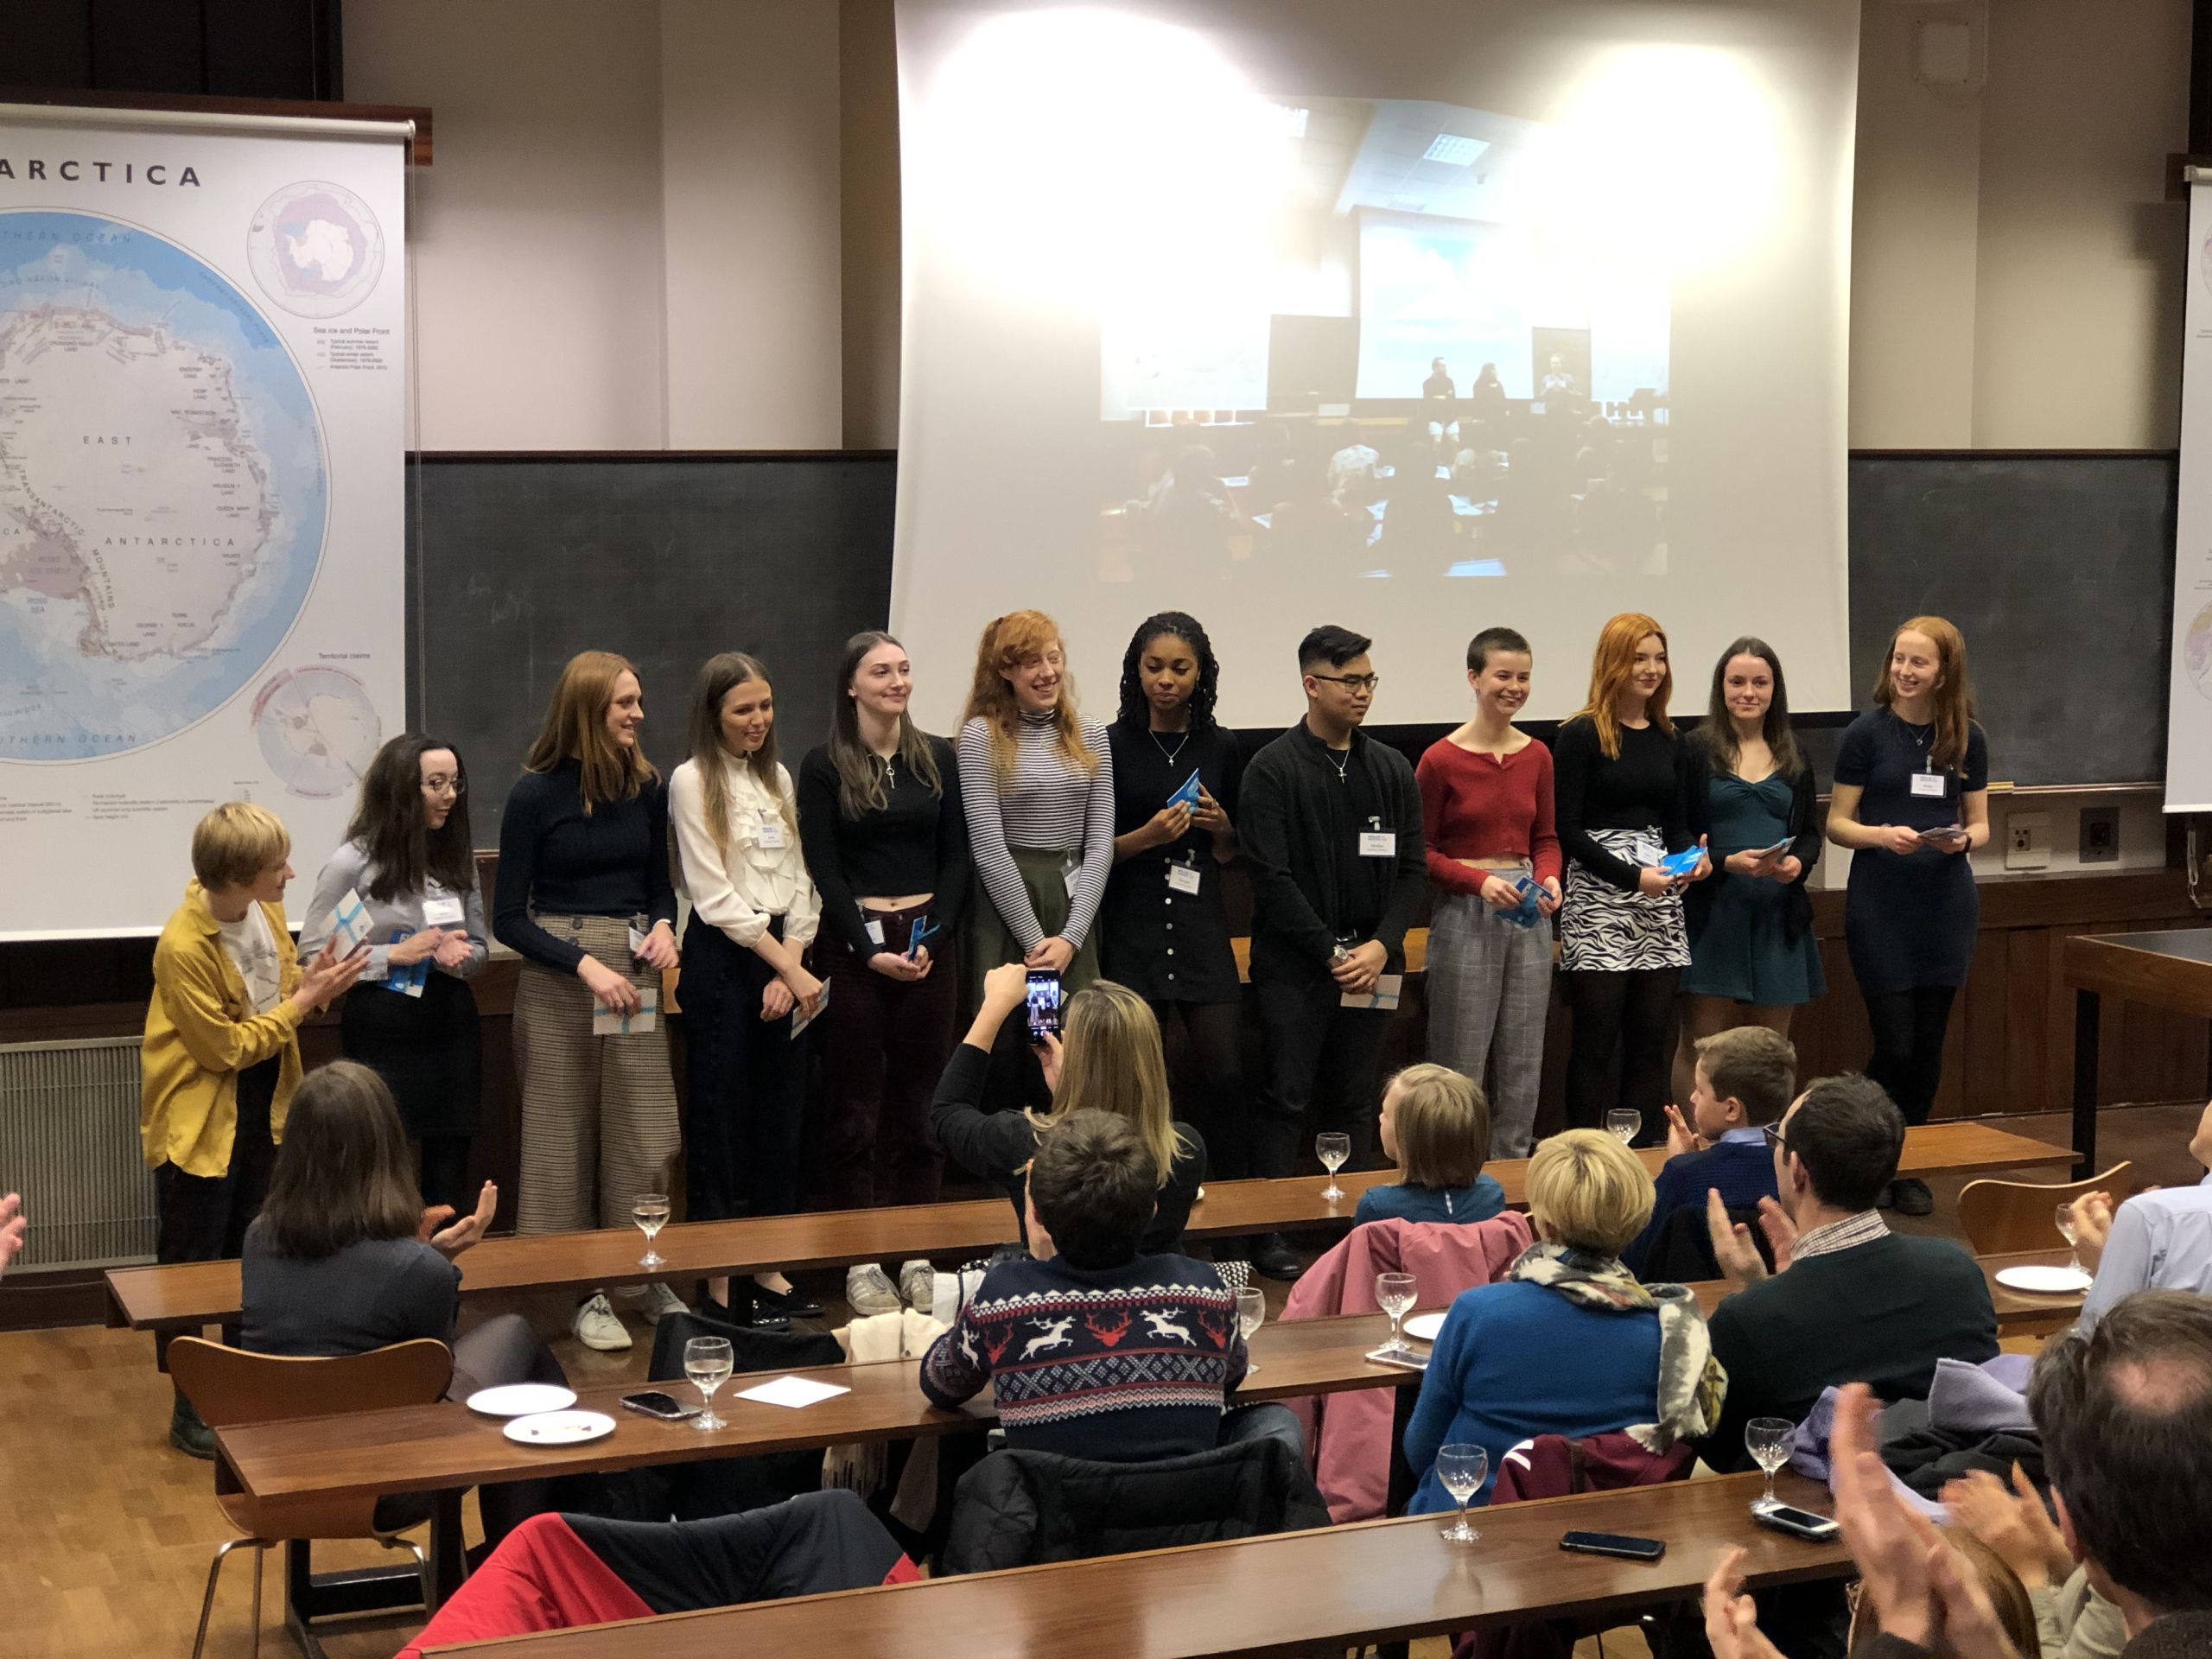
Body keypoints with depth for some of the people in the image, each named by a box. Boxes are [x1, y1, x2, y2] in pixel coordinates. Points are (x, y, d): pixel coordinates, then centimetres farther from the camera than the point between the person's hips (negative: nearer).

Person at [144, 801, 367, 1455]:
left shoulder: (267, 909, -6)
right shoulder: (183, 948, -27)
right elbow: (226, 1046, -20)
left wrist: (314, 981, -11)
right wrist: (304, 1003, -19)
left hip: (262, 1106, 7)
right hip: (201, 1119, -7)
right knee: (192, 1266, 4)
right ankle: (190, 1410, 15)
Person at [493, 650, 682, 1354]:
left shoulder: (646, 788, 5)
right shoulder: (536, 794, -7)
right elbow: (507, 917, -7)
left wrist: (664, 925, -3)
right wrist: (585, 964, -17)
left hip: (634, 973, 4)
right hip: (556, 978, -4)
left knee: (647, 1138, 3)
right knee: (564, 1140, 2)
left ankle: (648, 1279, 17)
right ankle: (583, 1292, 11)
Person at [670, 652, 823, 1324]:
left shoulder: (778, 779, 14)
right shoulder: (693, 782, -4)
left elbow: (798, 883, 10)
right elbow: (715, 896, -10)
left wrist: (790, 969, -4)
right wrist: (792, 970, -11)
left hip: (785, 958, 6)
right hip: (722, 961, -6)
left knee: (782, 1111, 7)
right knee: (720, 1116, -2)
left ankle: (772, 1270, 14)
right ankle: (718, 1277, 3)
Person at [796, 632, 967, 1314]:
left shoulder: (938, 758, 8)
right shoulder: (823, 765, 0)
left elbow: (956, 857, 6)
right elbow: (823, 869, -4)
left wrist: (933, 936, -7)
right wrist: (870, 949, -13)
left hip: (929, 941, 3)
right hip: (852, 942, -3)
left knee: (920, 1101, 5)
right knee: (854, 1105, 0)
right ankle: (859, 1262, 4)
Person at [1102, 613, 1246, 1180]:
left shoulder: (1220, 748, 9)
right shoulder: (1112, 745, 0)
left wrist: (1220, 826, -5)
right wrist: (1146, 836, -15)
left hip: (1201, 927, 2)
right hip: (1131, 926, -2)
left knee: (1225, 1073, -7)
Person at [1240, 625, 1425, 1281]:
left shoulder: (1392, 769, 11)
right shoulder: (1273, 770, -4)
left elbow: (1410, 867, 9)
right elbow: (1272, 877, -9)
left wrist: (1381, 946, -5)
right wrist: (1332, 953, -11)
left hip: (1369, 962, 4)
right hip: (1293, 964, -4)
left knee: (1353, 1102, 10)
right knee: (1285, 1098, -4)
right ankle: (1269, 1234, 1)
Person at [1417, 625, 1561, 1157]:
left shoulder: (1536, 756, 6)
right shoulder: (1441, 759, -8)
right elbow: (1420, 849, -4)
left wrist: (1548, 878, -5)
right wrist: (1480, 880, -16)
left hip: (1528, 914, 5)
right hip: (1464, 913, -5)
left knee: (1523, 1062, 10)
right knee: (1462, 1061, 0)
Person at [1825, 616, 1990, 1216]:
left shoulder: (1967, 738, 5)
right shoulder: (1867, 733, -4)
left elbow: (1980, 825, 11)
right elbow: (1837, 823, -2)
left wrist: (1962, 839, -11)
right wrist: (1883, 835, -20)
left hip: (1947, 902, 3)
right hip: (1880, 902, -3)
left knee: (1929, 1042, 6)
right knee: (1894, 1042, -7)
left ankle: (1907, 1166, 19)